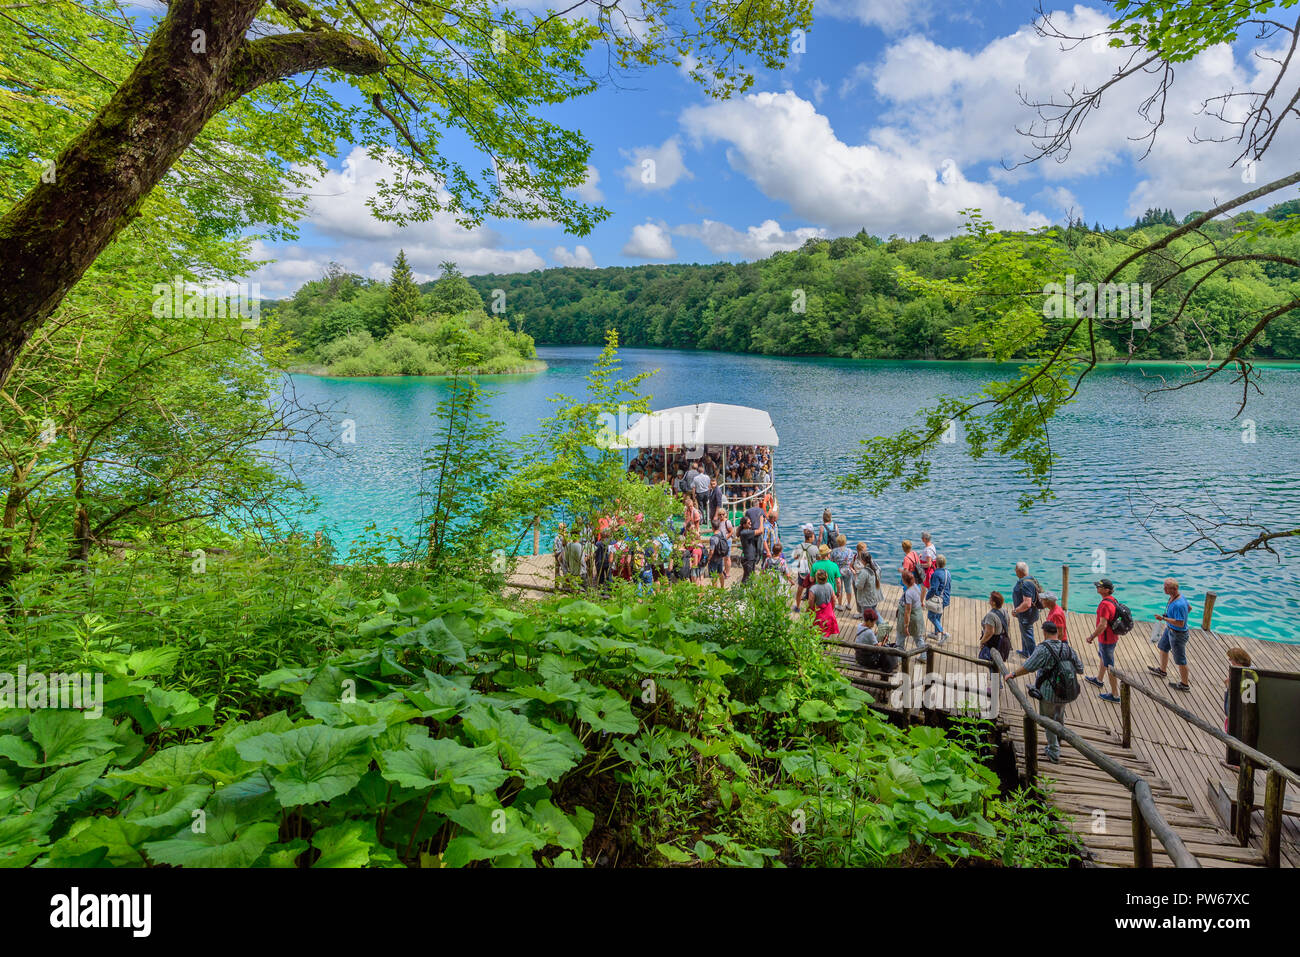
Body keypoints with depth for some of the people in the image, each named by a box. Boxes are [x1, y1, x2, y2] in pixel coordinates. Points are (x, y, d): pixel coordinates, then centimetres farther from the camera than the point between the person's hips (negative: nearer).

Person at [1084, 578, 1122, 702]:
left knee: (1109, 666, -1)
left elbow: (1103, 625, -32)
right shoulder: (1112, 599, 2)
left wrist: (1092, 637, -21)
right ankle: (1099, 680, 52)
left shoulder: (1105, 605, -30)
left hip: (1106, 639, -10)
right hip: (1112, 635, 10)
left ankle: (1115, 695, 7)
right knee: (1102, 656, 30)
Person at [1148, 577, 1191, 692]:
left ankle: (1185, 684, 22)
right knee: (1163, 648, 29)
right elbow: (1189, 608, 12)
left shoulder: (1178, 605, -35)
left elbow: (1180, 623, -34)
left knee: (1180, 660, 6)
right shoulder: (1173, 597, -5)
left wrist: (1164, 618, -31)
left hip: (1178, 634, -10)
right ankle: (1162, 670, 52)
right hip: (1169, 629, 10)